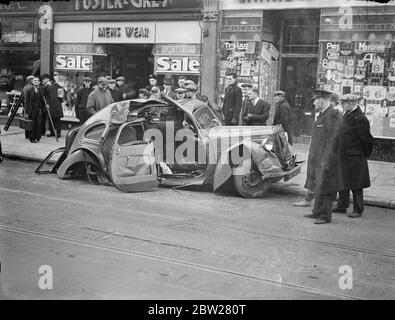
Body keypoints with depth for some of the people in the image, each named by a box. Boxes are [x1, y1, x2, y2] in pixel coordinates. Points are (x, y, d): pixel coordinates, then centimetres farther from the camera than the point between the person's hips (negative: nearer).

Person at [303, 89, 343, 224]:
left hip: (326, 159, -10)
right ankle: (317, 212, 27)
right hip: (317, 159, 10)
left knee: (324, 188, -3)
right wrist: (312, 157, 18)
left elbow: (332, 140, -21)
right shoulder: (322, 114, 15)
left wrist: (326, 161, -22)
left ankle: (325, 216, 4)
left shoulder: (333, 115, -16)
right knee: (318, 186, 16)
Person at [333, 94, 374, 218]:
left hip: (355, 158, -9)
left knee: (356, 186, 1)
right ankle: (342, 206, 27)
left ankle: (358, 210, 12)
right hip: (344, 156, 9)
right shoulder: (346, 115, 11)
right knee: (342, 182, 15)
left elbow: (366, 139, -15)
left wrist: (365, 155, -6)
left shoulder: (360, 118, -17)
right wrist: (340, 154, 16)